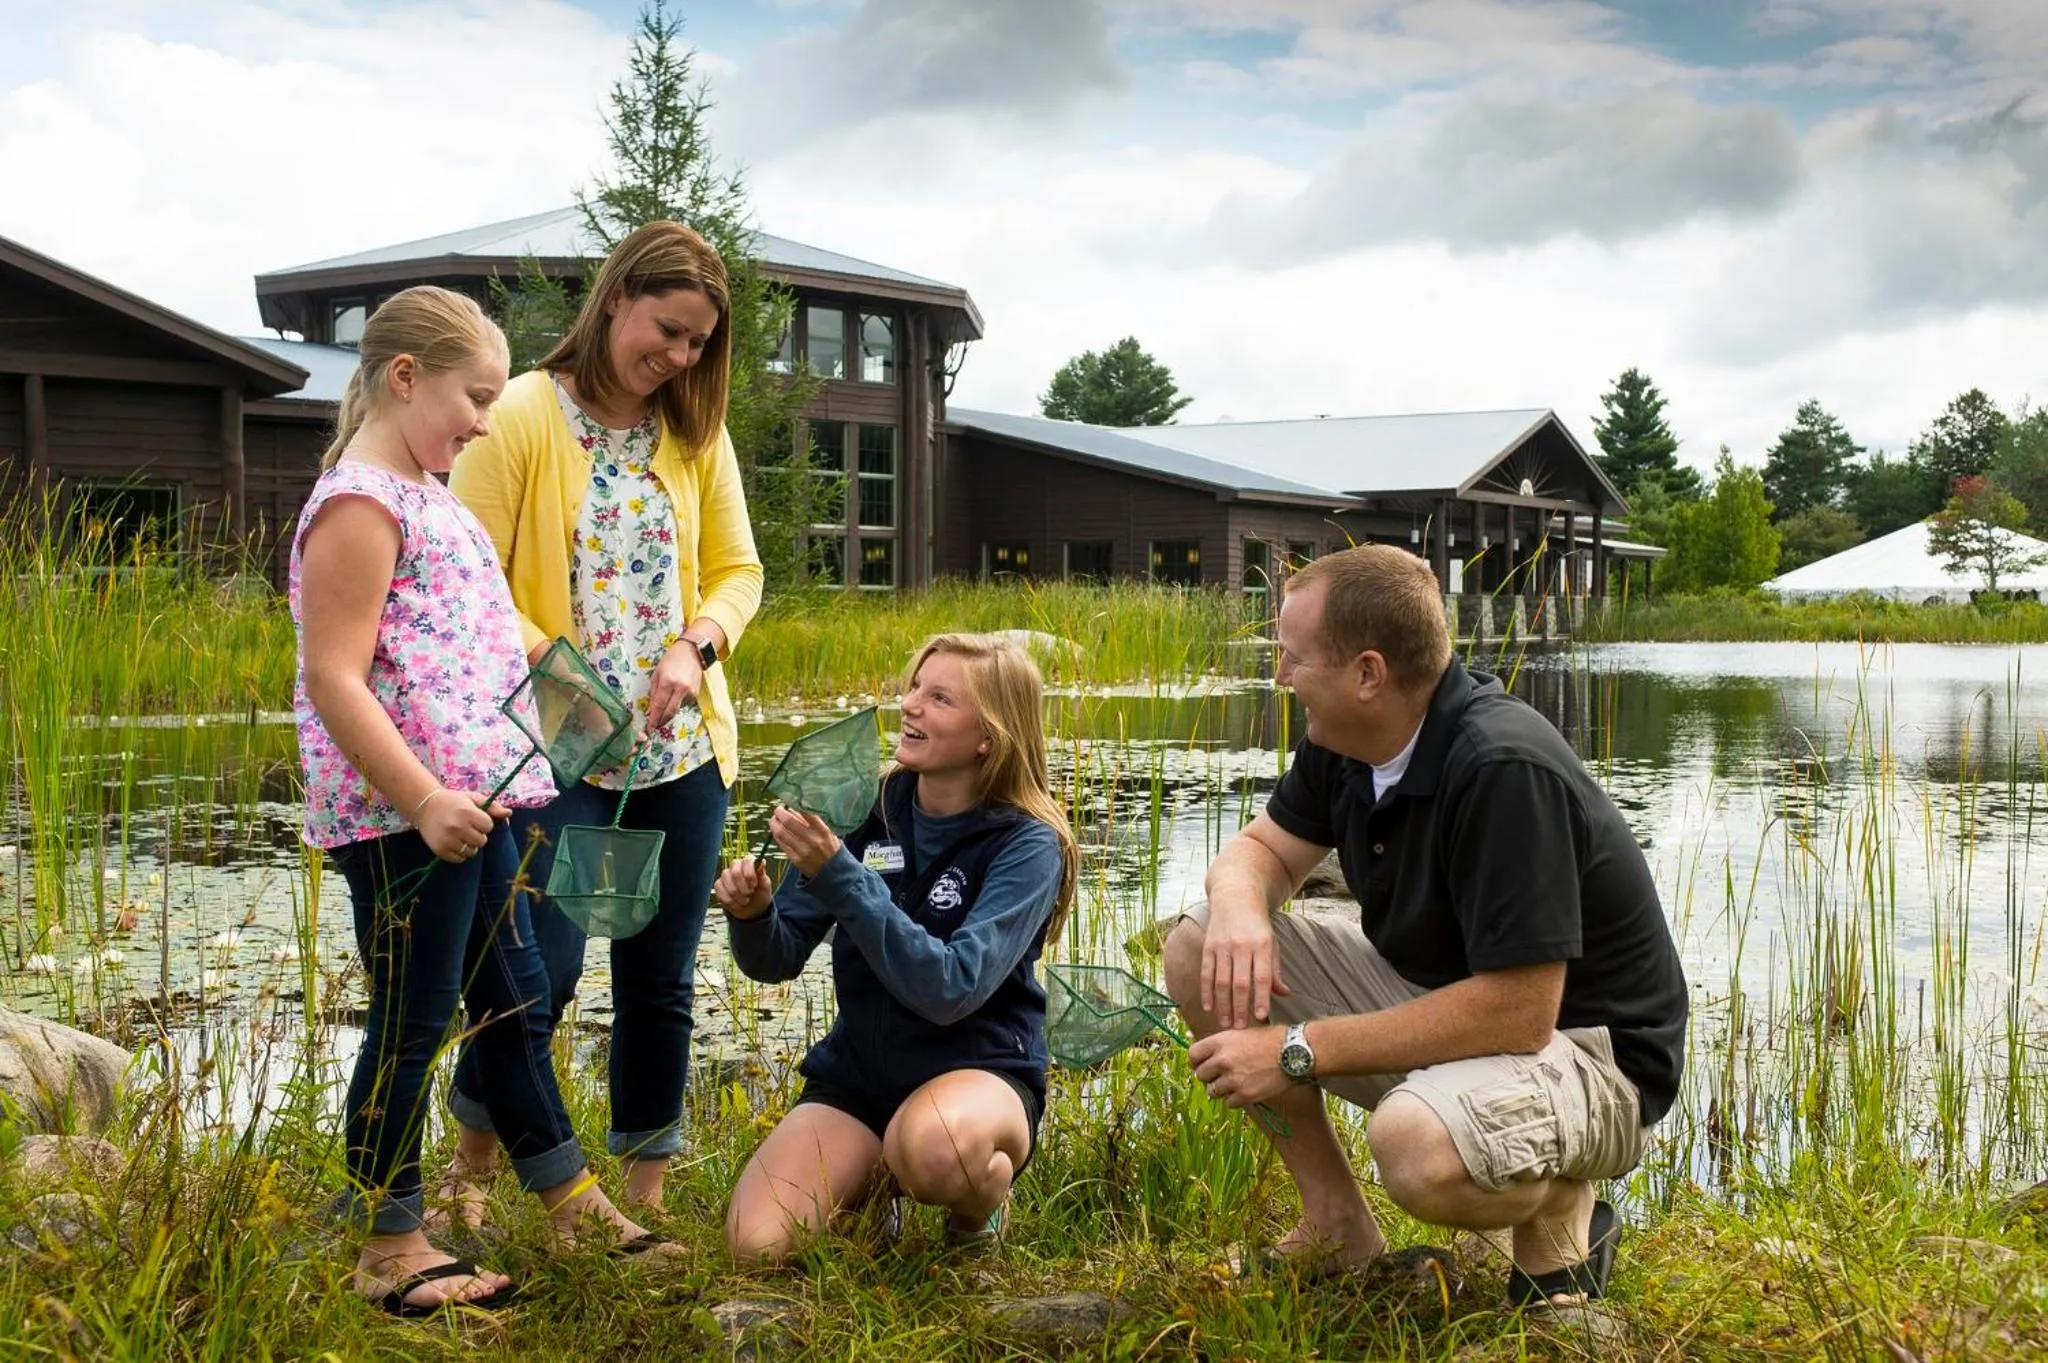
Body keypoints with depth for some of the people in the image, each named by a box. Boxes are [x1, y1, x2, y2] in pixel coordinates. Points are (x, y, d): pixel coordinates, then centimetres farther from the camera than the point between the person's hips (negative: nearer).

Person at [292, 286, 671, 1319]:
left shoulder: (428, 494, 15)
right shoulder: (360, 504, -14)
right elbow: (333, 680, -21)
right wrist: (423, 801, -25)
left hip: (465, 801, 10)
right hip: (403, 815, -10)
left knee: (515, 1002, 17)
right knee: (411, 1024, 0)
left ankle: (575, 1207, 28)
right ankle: (388, 1250, 14)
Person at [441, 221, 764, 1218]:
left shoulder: (697, 433, 9)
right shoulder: (522, 418, -7)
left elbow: (737, 569, 11)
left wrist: (697, 645, -8)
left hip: (683, 750, 5)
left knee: (662, 981, 9)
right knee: (547, 967, -9)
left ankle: (644, 1192, 24)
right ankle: (472, 1163, 17)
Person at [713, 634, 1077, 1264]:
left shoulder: (1026, 845, -13)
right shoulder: (864, 809, -2)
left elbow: (950, 989, -27)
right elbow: (778, 959, 2)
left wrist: (836, 875, -32)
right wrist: (751, 914, -22)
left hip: (979, 1072, -4)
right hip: (856, 1070, 4)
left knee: (934, 1145, -39)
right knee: (757, 1245, -18)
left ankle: (982, 1210, -3)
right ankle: (872, 1177, 13)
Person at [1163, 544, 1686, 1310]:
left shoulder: (1505, 771, -29)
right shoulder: (1343, 743, -4)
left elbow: (1518, 1011, -31)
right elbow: (1261, 849, 8)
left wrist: (1299, 1050, -27)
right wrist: (1239, 910, -20)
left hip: (1580, 1045, -8)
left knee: (1420, 1147, -40)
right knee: (1198, 952, -4)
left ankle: (1557, 1216, -4)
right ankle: (1340, 1232, 5)